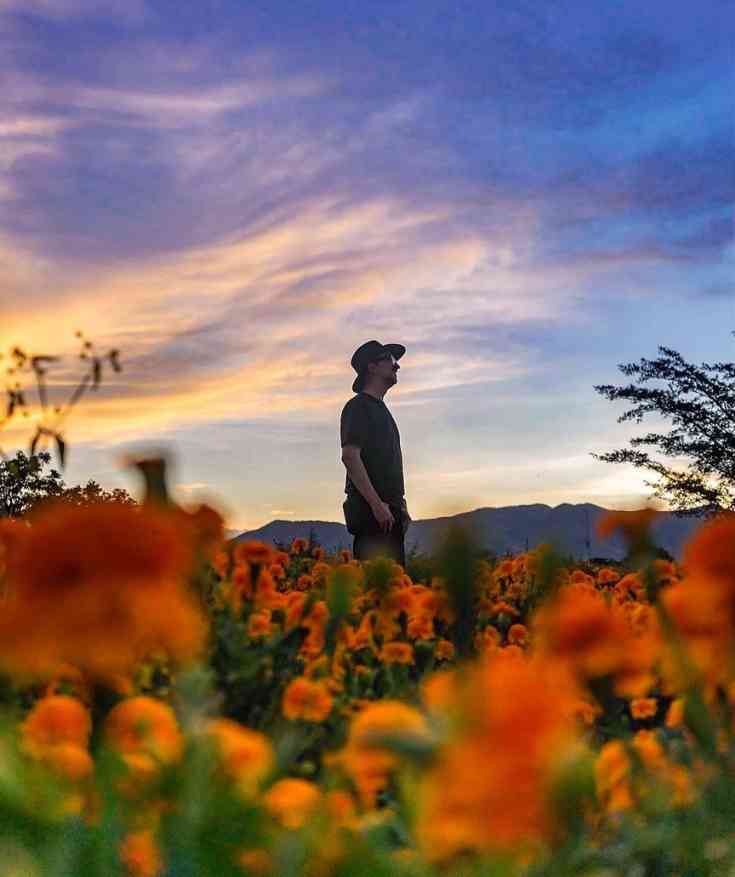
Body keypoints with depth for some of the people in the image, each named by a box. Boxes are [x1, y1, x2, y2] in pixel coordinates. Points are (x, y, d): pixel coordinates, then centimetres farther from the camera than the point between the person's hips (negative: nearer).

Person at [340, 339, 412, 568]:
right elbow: (349, 456, -18)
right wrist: (377, 504, -23)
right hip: (370, 510, -10)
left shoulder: (381, 409, 24)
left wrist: (400, 506, 21)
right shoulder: (358, 406, -6)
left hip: (387, 509, 10)